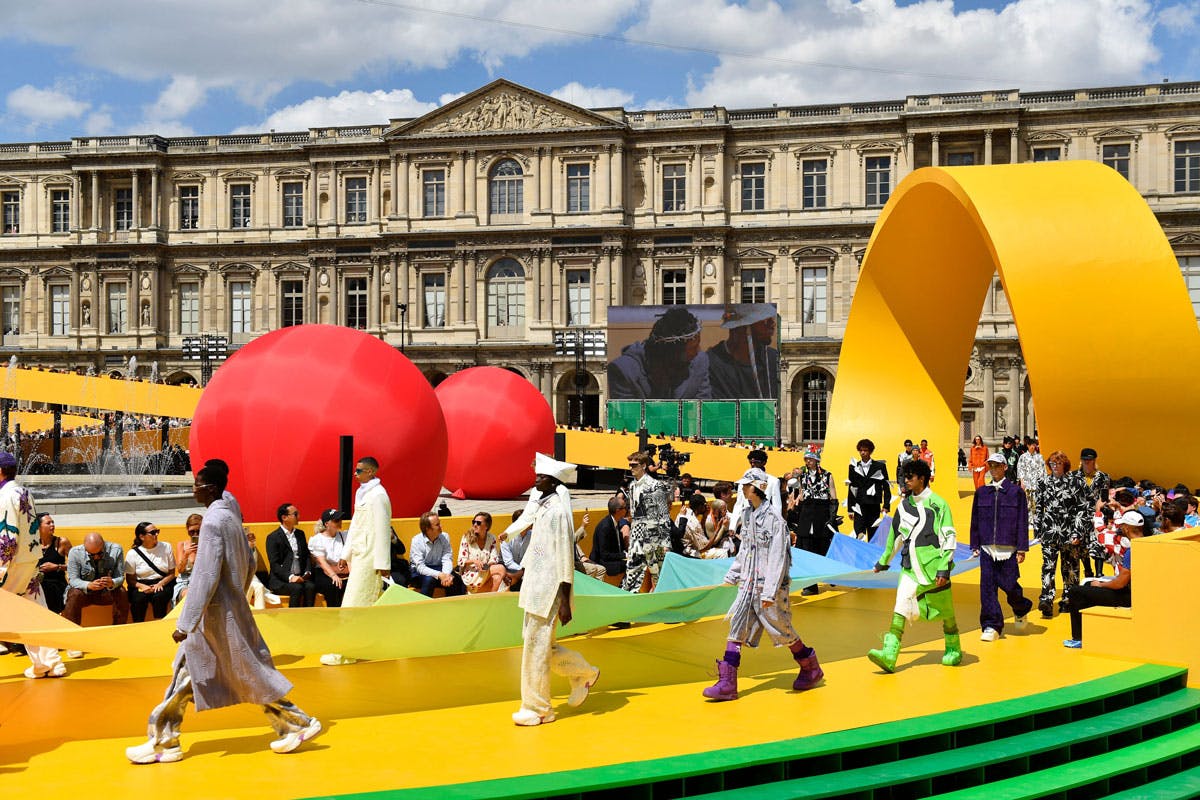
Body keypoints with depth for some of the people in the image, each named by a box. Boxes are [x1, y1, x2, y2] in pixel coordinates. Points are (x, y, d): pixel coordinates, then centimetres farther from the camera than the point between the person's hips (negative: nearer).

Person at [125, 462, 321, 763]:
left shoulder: (214, 521, -19)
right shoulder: (231, 515, 8)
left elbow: (205, 577, -24)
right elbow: (249, 563, 16)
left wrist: (185, 624, -23)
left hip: (216, 613, -10)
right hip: (231, 607, 10)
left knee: (252, 674, 0)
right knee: (186, 672, 13)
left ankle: (298, 724, 8)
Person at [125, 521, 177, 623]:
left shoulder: (166, 547, 6)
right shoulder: (133, 553, 2)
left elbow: (171, 573, 7)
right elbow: (129, 579, 1)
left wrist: (161, 583, -13)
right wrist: (142, 586, -19)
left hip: (163, 583, 0)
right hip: (141, 585, 0)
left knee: (158, 597, -33)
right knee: (138, 599, -33)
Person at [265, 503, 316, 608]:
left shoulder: (300, 534, 18)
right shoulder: (273, 537, -1)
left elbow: (307, 555, 18)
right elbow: (274, 564, -9)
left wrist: (307, 572, -2)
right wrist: (290, 577, -22)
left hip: (300, 578, 5)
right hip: (280, 580, -5)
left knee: (311, 586, -26)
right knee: (297, 588, -32)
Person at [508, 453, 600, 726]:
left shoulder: (558, 511, -16)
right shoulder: (543, 507, 11)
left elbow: (566, 557, -18)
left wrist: (564, 601, -19)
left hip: (549, 589, -9)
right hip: (535, 586, 9)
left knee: (536, 649, -3)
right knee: (532, 640, 15)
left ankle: (538, 709, 8)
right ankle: (583, 673, 29)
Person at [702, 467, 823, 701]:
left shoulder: (774, 519, -16)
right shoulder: (748, 516, 10)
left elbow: (778, 558, -18)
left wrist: (770, 592, -21)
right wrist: (732, 575, 22)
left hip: (768, 587, -8)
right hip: (748, 585, 8)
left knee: (782, 630, 4)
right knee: (736, 626, -1)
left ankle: (812, 669, 27)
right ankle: (727, 684, -2)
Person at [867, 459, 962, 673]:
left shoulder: (937, 504, -5)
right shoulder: (904, 505, 12)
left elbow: (949, 537, -8)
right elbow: (895, 535, 23)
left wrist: (944, 568, -14)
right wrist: (884, 561, 29)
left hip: (933, 567, -4)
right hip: (910, 567, 4)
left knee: (945, 611, 8)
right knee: (900, 608, -11)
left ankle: (954, 650, 30)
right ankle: (889, 655, -21)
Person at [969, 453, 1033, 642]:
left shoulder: (1016, 491, 0)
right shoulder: (981, 492, 9)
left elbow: (1022, 521, -1)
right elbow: (975, 520, 13)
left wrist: (1021, 549, -5)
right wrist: (975, 545, 9)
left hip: (1008, 548, -3)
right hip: (987, 548, 3)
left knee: (1008, 584, -1)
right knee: (987, 586, -3)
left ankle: (1021, 610, 31)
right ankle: (991, 626, 3)